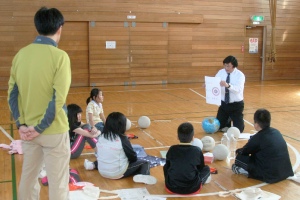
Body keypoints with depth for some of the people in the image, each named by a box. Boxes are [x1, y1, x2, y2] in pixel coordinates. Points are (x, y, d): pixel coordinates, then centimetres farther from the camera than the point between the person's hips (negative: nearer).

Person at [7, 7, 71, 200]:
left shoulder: (21, 54, 1)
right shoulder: (59, 56, -15)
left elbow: (12, 93, 1)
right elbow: (58, 98, -19)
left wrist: (21, 124, 0)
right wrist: (40, 128, -12)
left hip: (28, 129, 6)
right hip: (53, 131, -5)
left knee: (28, 176, 20)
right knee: (58, 183, 6)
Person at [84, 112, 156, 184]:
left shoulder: (101, 137, -4)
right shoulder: (122, 139, -18)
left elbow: (100, 155, 10)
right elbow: (133, 157, -8)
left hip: (102, 171, 6)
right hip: (118, 173, -6)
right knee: (145, 163, 3)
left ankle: (93, 165, 29)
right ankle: (142, 176, -22)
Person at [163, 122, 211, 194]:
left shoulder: (172, 149, -4)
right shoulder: (197, 151, -8)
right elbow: (201, 167, 8)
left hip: (171, 187, 2)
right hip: (192, 188, -1)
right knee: (206, 168, 21)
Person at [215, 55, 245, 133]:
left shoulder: (240, 75, -16)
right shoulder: (220, 72, -3)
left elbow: (238, 89, -31)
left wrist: (228, 85, -49)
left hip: (236, 105, -4)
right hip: (223, 104, 4)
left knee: (238, 130, 0)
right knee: (219, 127, 9)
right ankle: (228, 119, 40)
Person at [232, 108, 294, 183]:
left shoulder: (257, 138, -15)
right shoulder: (276, 132, 6)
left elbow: (243, 152, 2)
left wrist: (238, 151, 24)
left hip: (271, 176, -7)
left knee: (240, 157, 1)